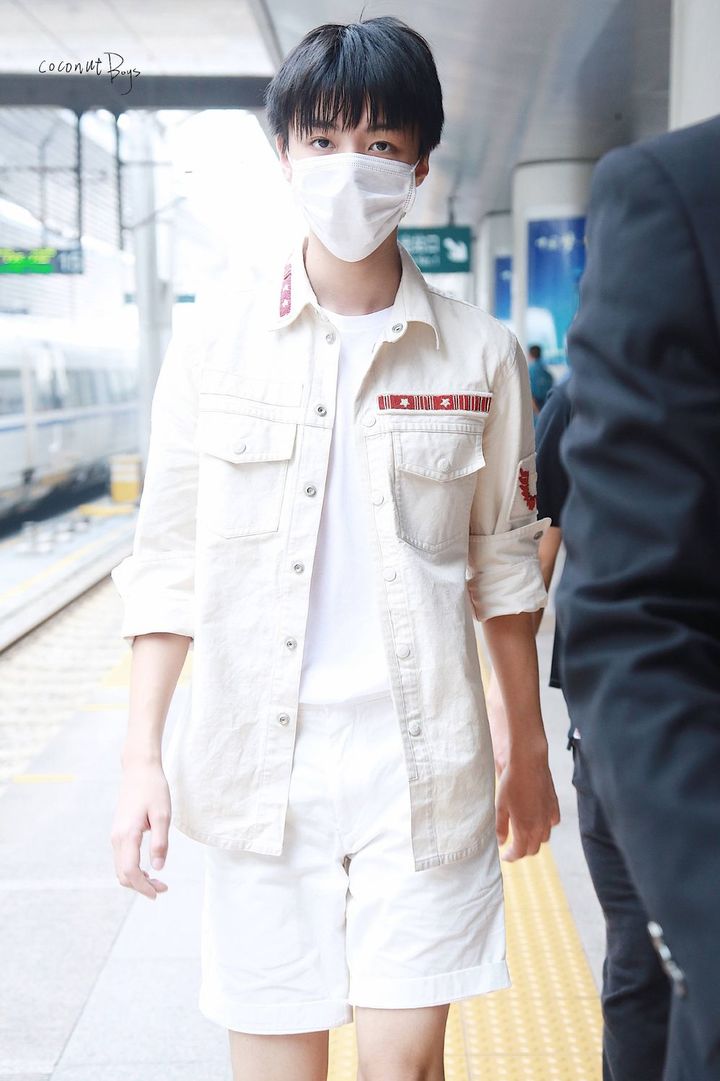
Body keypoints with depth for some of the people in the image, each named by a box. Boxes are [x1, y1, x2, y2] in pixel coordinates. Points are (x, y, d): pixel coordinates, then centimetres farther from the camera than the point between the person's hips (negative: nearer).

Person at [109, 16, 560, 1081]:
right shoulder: (219, 341, 1)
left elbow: (505, 563, 9)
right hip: (258, 755, 0)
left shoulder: (478, 353, 2)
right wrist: (142, 755, -2)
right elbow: (168, 560, 3)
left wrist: (530, 752, 12)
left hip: (423, 757, 0)